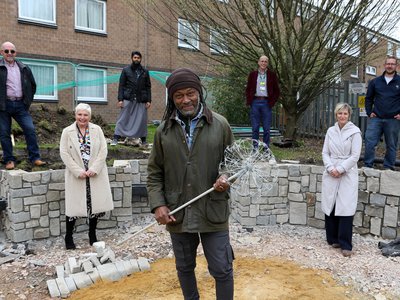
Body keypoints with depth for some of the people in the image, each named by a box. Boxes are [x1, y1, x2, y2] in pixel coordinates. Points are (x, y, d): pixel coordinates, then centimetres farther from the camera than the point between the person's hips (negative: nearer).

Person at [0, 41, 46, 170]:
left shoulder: (24, 68, 12)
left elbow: (32, 85, 22)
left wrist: (28, 100, 15)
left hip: (20, 105, 3)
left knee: (30, 129, -6)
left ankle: (35, 158, -1)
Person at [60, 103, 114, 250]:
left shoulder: (97, 130, 3)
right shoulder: (67, 132, 0)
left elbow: (103, 150, -1)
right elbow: (64, 153, -5)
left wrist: (94, 169, -11)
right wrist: (78, 171, -13)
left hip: (96, 175, 2)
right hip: (76, 176, -2)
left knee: (96, 203, 7)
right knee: (73, 206, 3)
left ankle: (92, 235, 25)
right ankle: (68, 237, 20)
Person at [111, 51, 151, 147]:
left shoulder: (145, 72, 12)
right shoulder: (126, 70, 8)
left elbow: (148, 87, 10)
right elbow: (121, 85, 3)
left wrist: (149, 100, 0)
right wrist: (120, 99, -7)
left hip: (141, 100, 2)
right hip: (128, 99, -1)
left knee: (142, 120, 3)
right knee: (123, 119, -4)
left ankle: (144, 140, 13)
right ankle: (115, 138, -4)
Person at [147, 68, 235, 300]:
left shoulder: (220, 124, -3)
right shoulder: (164, 130, 2)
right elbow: (155, 172, 6)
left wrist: (227, 177, -15)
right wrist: (158, 204, -6)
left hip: (214, 212, -2)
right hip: (177, 214, 2)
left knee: (222, 270, 7)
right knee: (184, 268, 20)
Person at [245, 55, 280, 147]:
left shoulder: (272, 75, 8)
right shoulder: (252, 74, 10)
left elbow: (277, 91, 8)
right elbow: (248, 89, 12)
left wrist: (272, 102, -3)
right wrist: (249, 102, 0)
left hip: (266, 103, 0)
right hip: (255, 102, 1)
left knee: (267, 129, 1)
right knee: (255, 128, 2)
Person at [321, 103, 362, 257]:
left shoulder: (355, 132, -3)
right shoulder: (331, 131, 9)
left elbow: (355, 156, -6)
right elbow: (325, 153, 8)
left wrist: (340, 169, -12)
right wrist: (330, 168, -7)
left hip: (347, 174, -3)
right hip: (331, 174, 4)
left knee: (346, 209, -6)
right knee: (330, 207, 6)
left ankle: (345, 245, 2)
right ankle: (333, 239, 21)